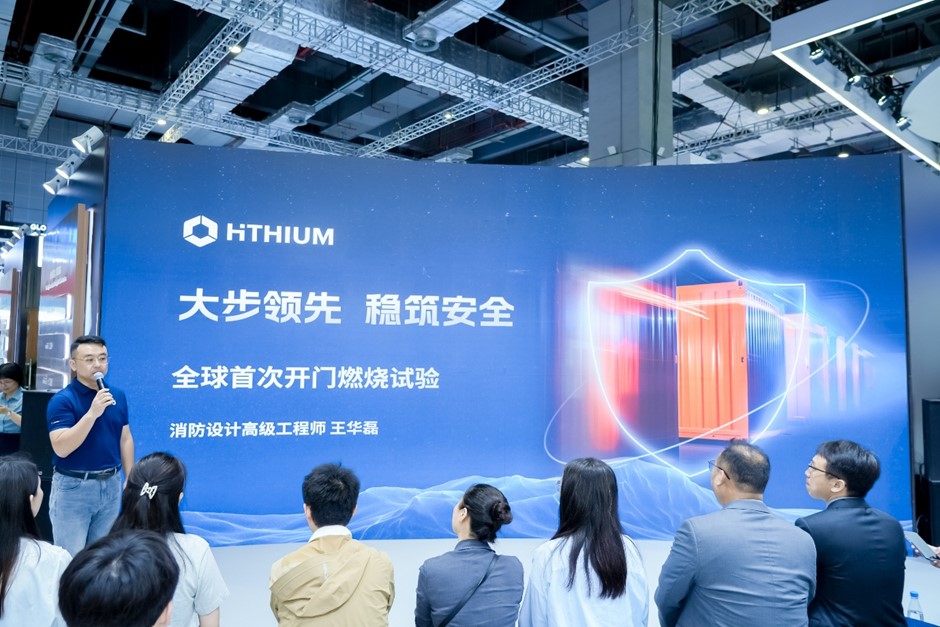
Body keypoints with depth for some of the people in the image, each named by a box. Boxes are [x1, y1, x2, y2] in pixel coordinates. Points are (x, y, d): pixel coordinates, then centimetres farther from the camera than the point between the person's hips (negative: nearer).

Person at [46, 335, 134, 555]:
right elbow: (61, 448, -22)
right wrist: (92, 413, -31)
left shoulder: (118, 396, 3)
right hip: (73, 486, -5)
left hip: (110, 484, 5)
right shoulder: (62, 400, -13)